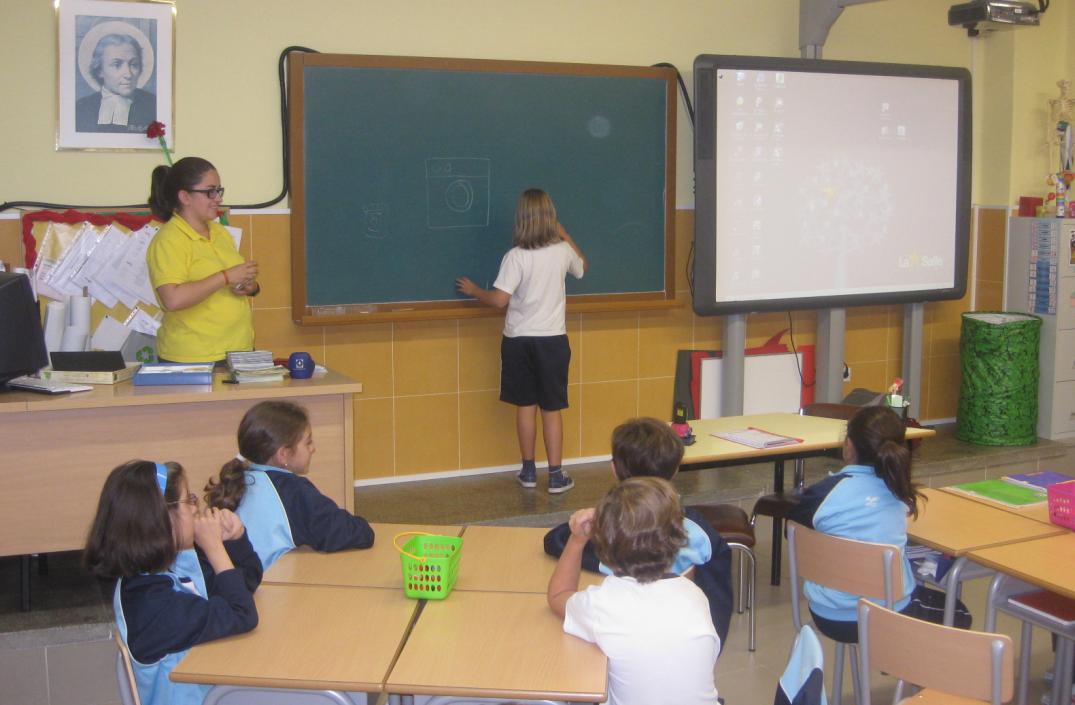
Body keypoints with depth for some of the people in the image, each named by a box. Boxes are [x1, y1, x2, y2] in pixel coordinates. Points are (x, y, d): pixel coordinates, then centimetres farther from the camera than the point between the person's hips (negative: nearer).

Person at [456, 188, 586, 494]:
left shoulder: (515, 256, -13)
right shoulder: (562, 251, -3)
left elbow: (499, 299, -17)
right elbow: (582, 266, 21)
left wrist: (473, 290, 2)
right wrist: (563, 234, 30)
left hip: (519, 339, -1)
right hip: (553, 339, 1)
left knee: (525, 405, 10)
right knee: (551, 408, 6)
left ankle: (528, 471, 20)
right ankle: (556, 476, 8)